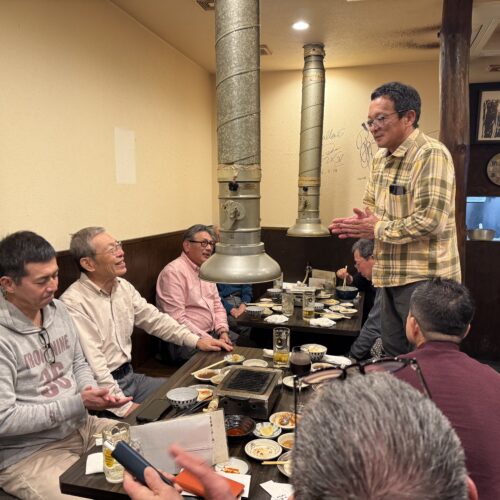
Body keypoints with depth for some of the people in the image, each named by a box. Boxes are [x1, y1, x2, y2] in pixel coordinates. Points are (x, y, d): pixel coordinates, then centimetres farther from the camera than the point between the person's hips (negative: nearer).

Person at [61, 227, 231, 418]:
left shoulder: (123, 286, 5)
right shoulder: (74, 303, -21)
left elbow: (154, 318, 12)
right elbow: (92, 364, -24)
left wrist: (195, 341, 4)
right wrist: (124, 406, -25)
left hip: (129, 375, 8)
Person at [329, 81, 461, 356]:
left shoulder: (431, 155, -17)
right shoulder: (381, 158, 11)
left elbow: (431, 220, -25)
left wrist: (379, 229, -14)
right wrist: (361, 222, -2)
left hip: (424, 279, -8)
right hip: (391, 277, 8)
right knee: (393, 356, 19)